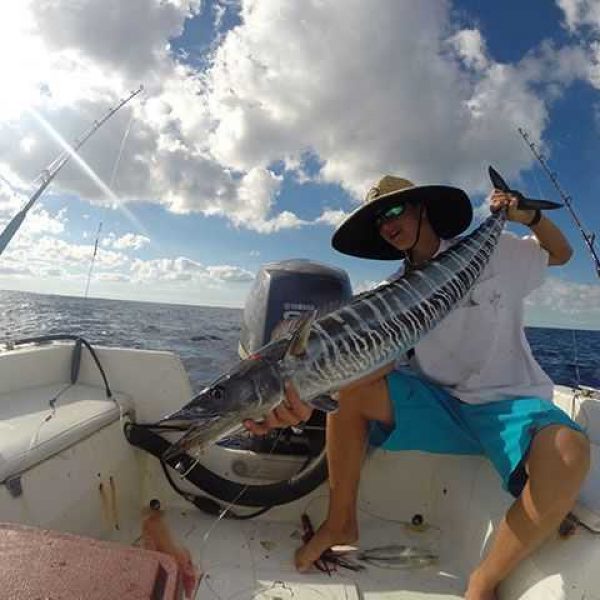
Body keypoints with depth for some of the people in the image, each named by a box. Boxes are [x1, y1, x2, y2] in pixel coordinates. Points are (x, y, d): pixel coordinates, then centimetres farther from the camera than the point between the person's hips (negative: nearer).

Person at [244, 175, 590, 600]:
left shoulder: (495, 251, 0)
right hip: (438, 401, 2)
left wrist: (530, 216, -7)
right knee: (349, 389, -17)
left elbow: (561, 254, 17)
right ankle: (341, 523, -1)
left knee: (568, 453, -35)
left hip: (510, 402, -1)